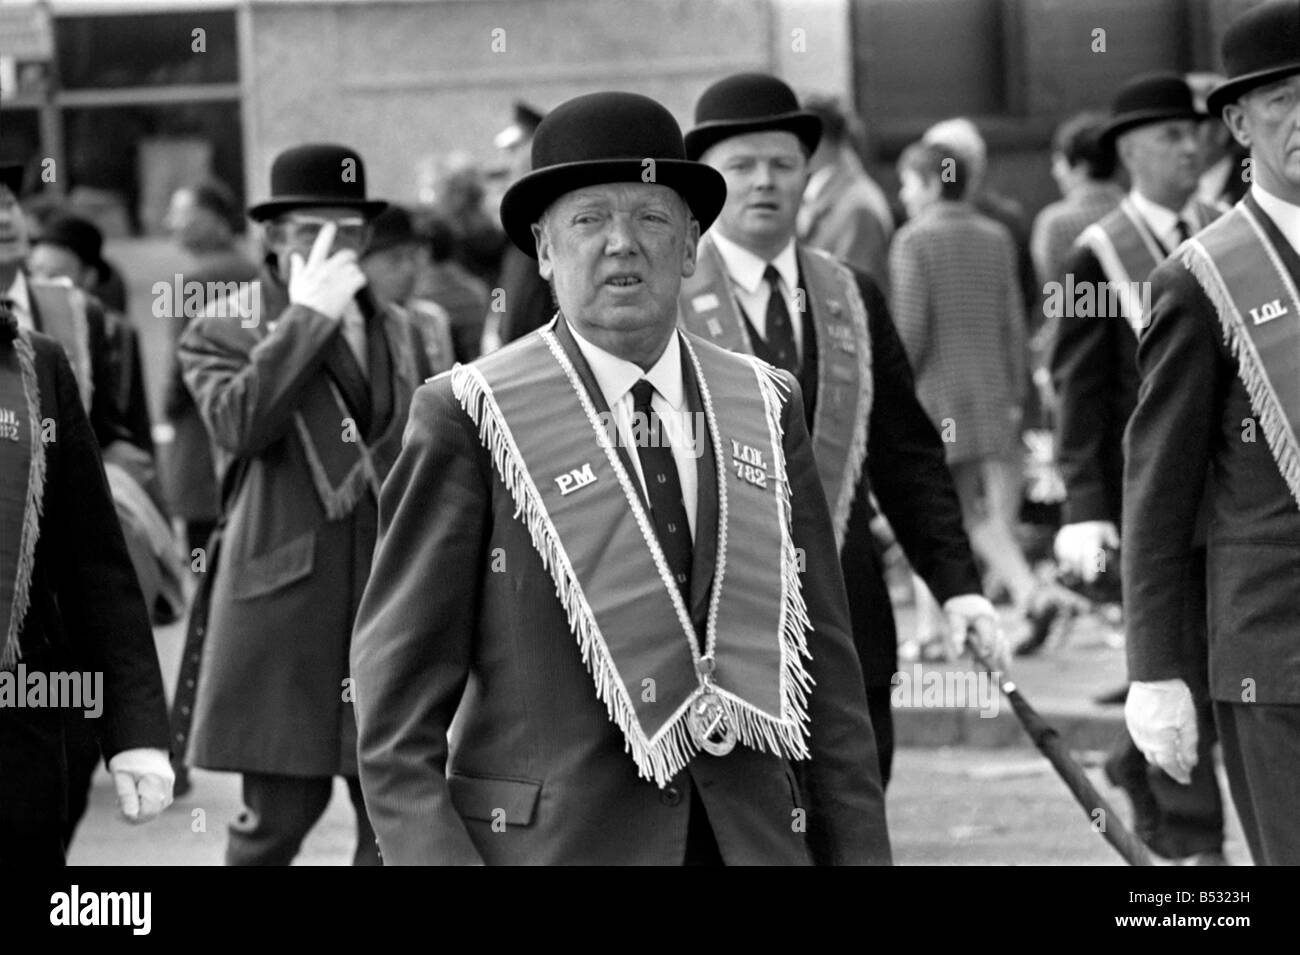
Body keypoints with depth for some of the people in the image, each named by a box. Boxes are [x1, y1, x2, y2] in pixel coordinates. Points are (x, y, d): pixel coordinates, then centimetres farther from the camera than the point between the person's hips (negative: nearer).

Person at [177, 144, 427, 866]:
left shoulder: (394, 332, 15)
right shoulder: (226, 330, -1)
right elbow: (237, 422, -22)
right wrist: (310, 314, -16)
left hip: (388, 608, 5)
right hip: (282, 609, -5)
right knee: (279, 814, -2)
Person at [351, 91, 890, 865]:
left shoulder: (767, 409, 11)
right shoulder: (471, 419, -2)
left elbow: (823, 661, 11)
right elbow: (400, 686, -4)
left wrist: (860, 850, 5)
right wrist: (433, 852, -15)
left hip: (754, 839, 4)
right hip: (551, 842, -4)